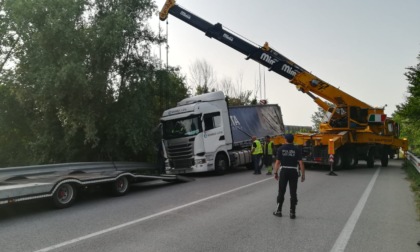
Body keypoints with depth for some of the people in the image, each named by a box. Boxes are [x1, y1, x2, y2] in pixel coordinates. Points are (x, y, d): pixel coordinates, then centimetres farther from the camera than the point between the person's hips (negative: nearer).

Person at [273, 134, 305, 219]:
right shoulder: (296, 149, -3)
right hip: (293, 172, 0)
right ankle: (292, 213, 9)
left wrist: (275, 173, 3)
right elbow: (301, 163, -8)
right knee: (293, 193, 6)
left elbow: (277, 162, -4)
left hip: (284, 171, 0)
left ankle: (278, 211, 17)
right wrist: (303, 174, -2)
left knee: (281, 192, 10)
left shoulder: (281, 149, -2)